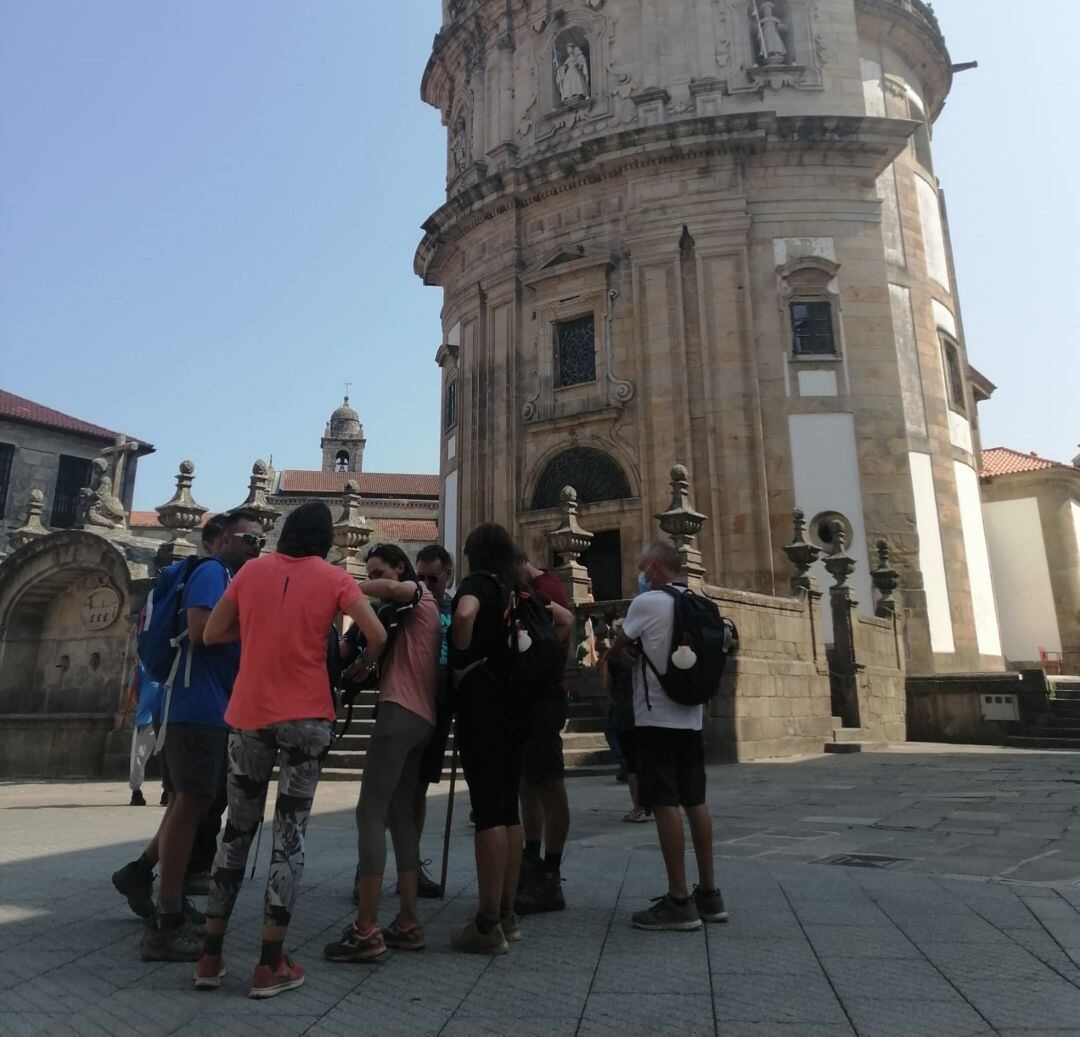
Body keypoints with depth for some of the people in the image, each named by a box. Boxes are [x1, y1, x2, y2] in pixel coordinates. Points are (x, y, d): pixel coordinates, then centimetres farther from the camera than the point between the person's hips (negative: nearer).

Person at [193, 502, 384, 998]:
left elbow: (212, 634, 7)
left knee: (238, 829, 15)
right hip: (306, 717, -3)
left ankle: (210, 955, 20)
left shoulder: (251, 571, 5)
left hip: (248, 715, 3)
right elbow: (377, 637, -9)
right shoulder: (334, 578, -3)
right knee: (290, 833, 5)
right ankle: (270, 964, 8)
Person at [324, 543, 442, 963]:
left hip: (401, 711, -10)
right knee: (401, 815, 11)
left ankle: (366, 930, -9)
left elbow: (392, 589, -22)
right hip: (421, 715, 10)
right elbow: (393, 656, 18)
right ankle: (407, 923, 15)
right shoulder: (409, 611, 27)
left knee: (370, 813, -10)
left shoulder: (419, 593, 2)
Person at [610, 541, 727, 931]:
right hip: (690, 718, 8)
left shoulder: (647, 602, -11)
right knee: (695, 803, 12)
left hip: (657, 718, -8)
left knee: (665, 805, -4)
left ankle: (679, 901, 0)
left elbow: (618, 650, 0)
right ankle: (708, 894, 20)